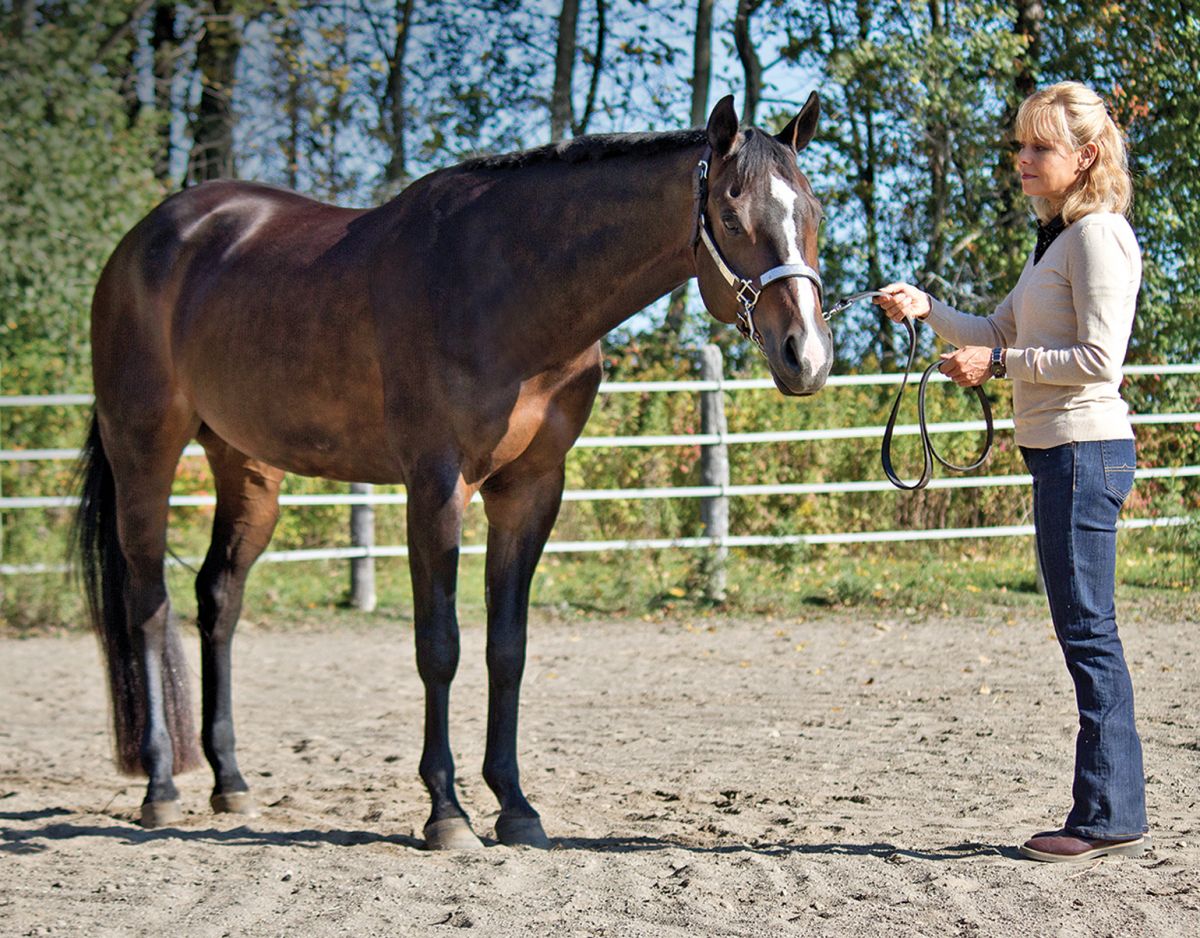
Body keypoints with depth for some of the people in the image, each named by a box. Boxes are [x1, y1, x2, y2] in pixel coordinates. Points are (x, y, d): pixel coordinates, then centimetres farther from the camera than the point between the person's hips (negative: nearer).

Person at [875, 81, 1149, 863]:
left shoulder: (1098, 234, -12)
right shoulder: (1059, 237, 18)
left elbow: (1099, 358, -19)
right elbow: (1002, 332, 23)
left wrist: (997, 364, -16)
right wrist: (926, 309, 8)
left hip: (1084, 448, -10)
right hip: (1061, 450, 10)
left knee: (1088, 629, -7)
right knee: (1086, 632, 10)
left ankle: (1110, 816, -3)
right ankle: (1114, 814, 14)